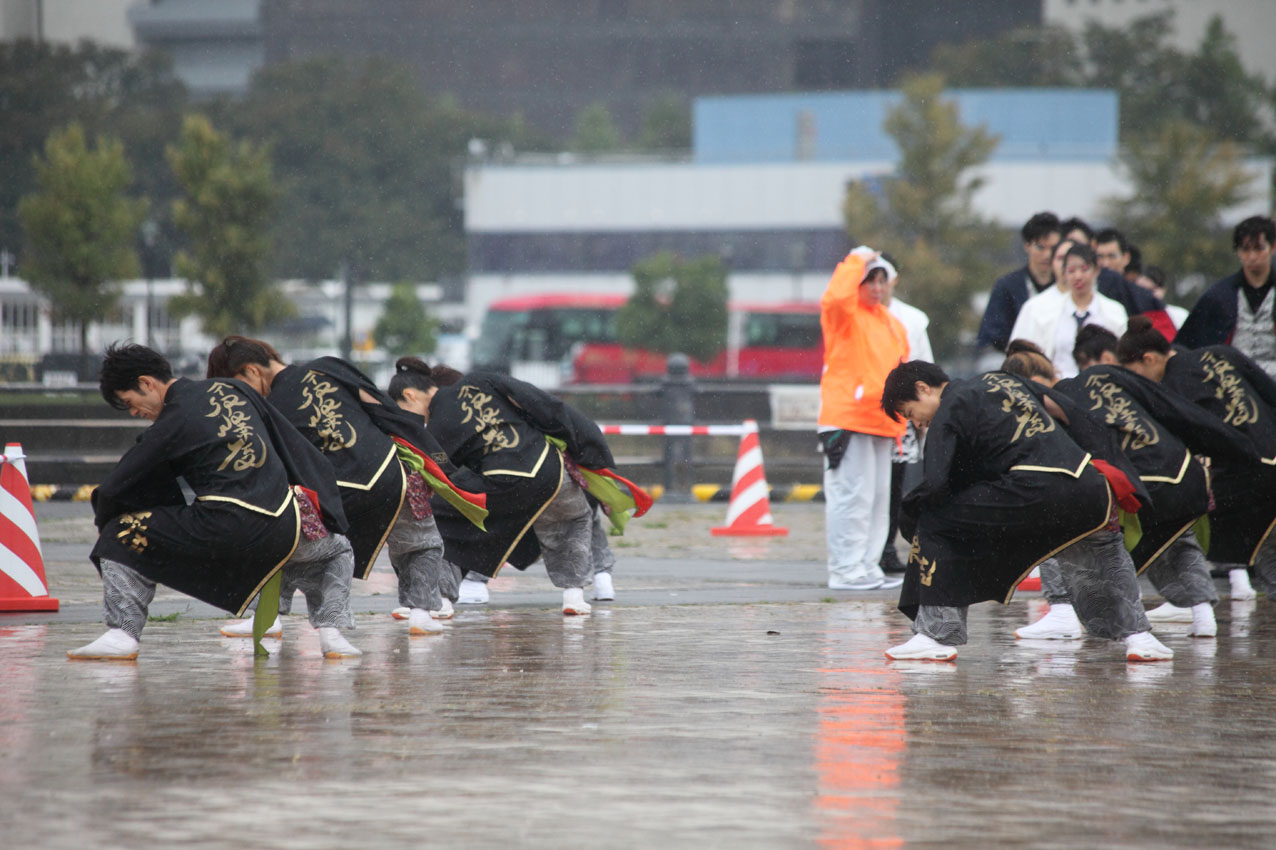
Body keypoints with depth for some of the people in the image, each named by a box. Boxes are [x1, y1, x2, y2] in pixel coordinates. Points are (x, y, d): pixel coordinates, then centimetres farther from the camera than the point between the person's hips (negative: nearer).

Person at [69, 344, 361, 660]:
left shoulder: (172, 424, 0)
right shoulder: (234, 390, 16)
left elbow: (115, 488, 2)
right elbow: (293, 447, 21)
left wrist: (103, 521, 24)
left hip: (221, 532, -5)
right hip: (281, 531, 5)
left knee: (123, 536, 11)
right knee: (336, 551, 35)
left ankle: (121, 634, -1)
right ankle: (331, 631, 15)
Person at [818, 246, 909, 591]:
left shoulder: (892, 324, 19)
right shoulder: (844, 314, -3)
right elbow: (836, 295, -28)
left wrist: (900, 420, 19)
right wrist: (857, 261, -15)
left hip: (881, 424, 8)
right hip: (846, 418, -8)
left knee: (879, 498, 11)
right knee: (852, 496, -11)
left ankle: (868, 567, 17)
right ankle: (846, 570, -9)